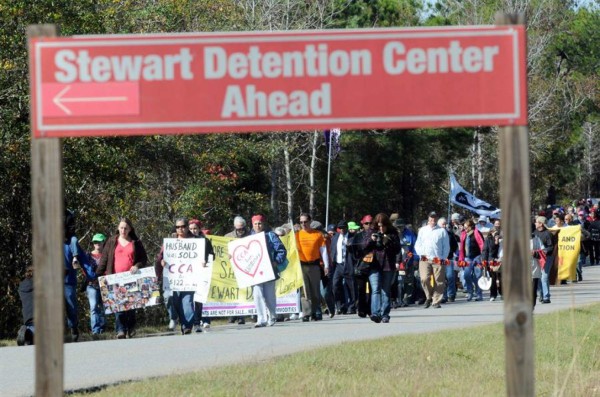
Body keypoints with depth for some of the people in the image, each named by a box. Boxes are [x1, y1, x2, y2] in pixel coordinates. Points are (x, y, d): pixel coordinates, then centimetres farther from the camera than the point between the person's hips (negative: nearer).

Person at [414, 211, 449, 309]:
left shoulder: (442, 231, 7)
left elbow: (446, 246, 8)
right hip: (425, 259, 1)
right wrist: (421, 254, -2)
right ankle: (429, 296, 6)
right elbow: (417, 245, 15)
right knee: (424, 279, -15)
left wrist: (443, 258, -3)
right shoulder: (422, 230, 14)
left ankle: (436, 301, 3)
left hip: (438, 260, -1)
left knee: (438, 281, -3)